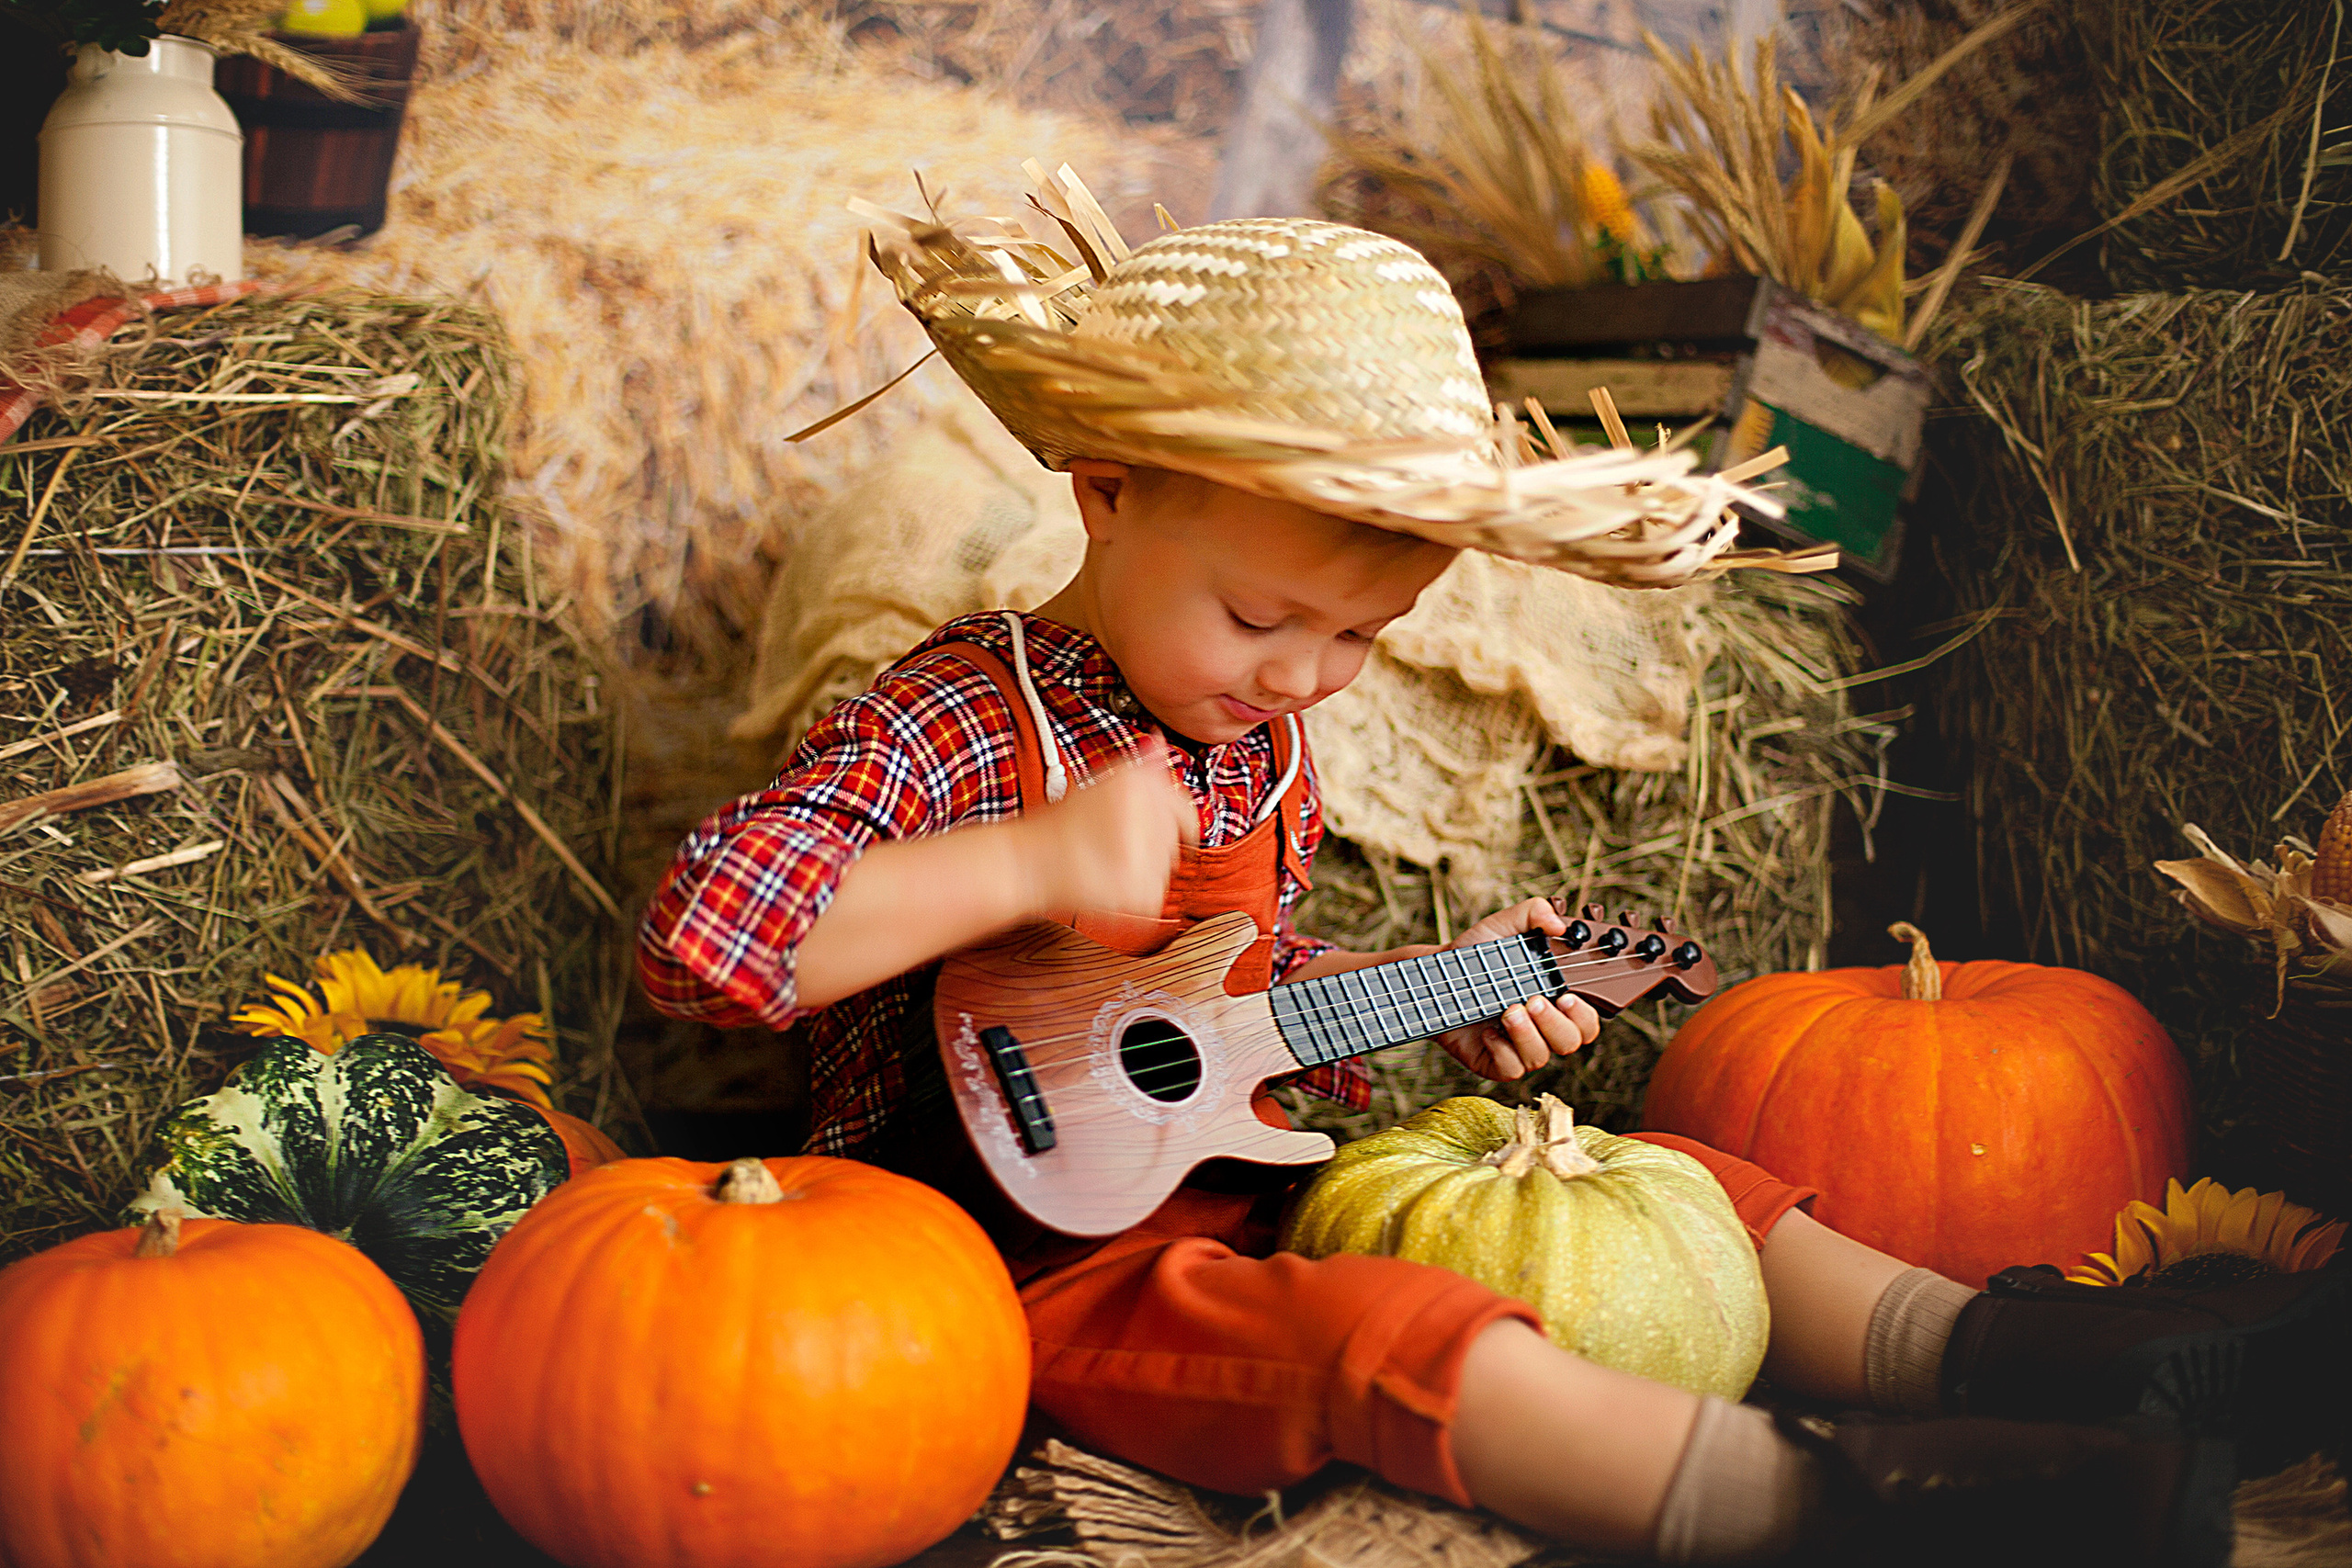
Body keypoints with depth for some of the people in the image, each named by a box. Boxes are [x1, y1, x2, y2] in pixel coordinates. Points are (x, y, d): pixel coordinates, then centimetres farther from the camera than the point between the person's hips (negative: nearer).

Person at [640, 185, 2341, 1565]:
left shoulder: (1259, 731, 8)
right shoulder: (954, 725, -18)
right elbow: (699, 934, -29)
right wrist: (1030, 864, -36)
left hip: (1255, 1176, 9)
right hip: (1059, 1257, -9)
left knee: (1665, 1182, 0)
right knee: (1380, 1330, -35)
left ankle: (1997, 1345, -10)